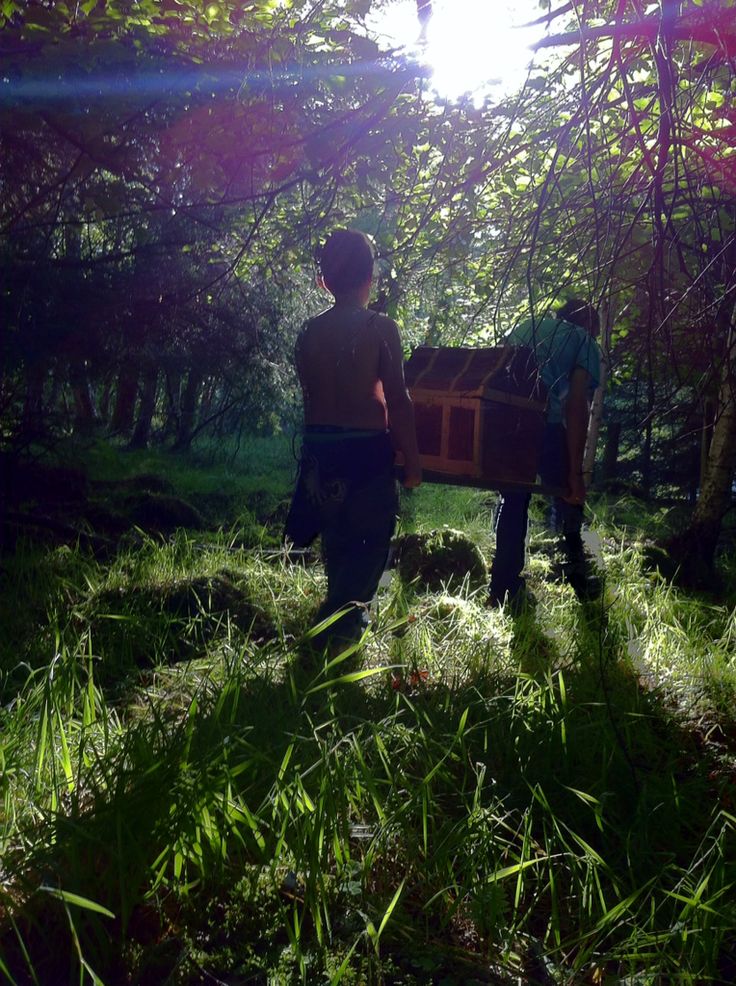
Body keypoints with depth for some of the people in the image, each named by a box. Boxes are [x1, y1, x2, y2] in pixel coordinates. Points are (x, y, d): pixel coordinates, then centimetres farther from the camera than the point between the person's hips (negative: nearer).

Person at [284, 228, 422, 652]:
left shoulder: (311, 330, 4)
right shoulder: (381, 327, -9)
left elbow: (311, 395, 8)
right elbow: (398, 399, -10)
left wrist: (320, 443, 17)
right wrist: (413, 459, -4)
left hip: (320, 448, 5)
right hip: (367, 449, -5)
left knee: (338, 540, 20)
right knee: (370, 543, 5)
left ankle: (341, 617, 35)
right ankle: (339, 630, -2)